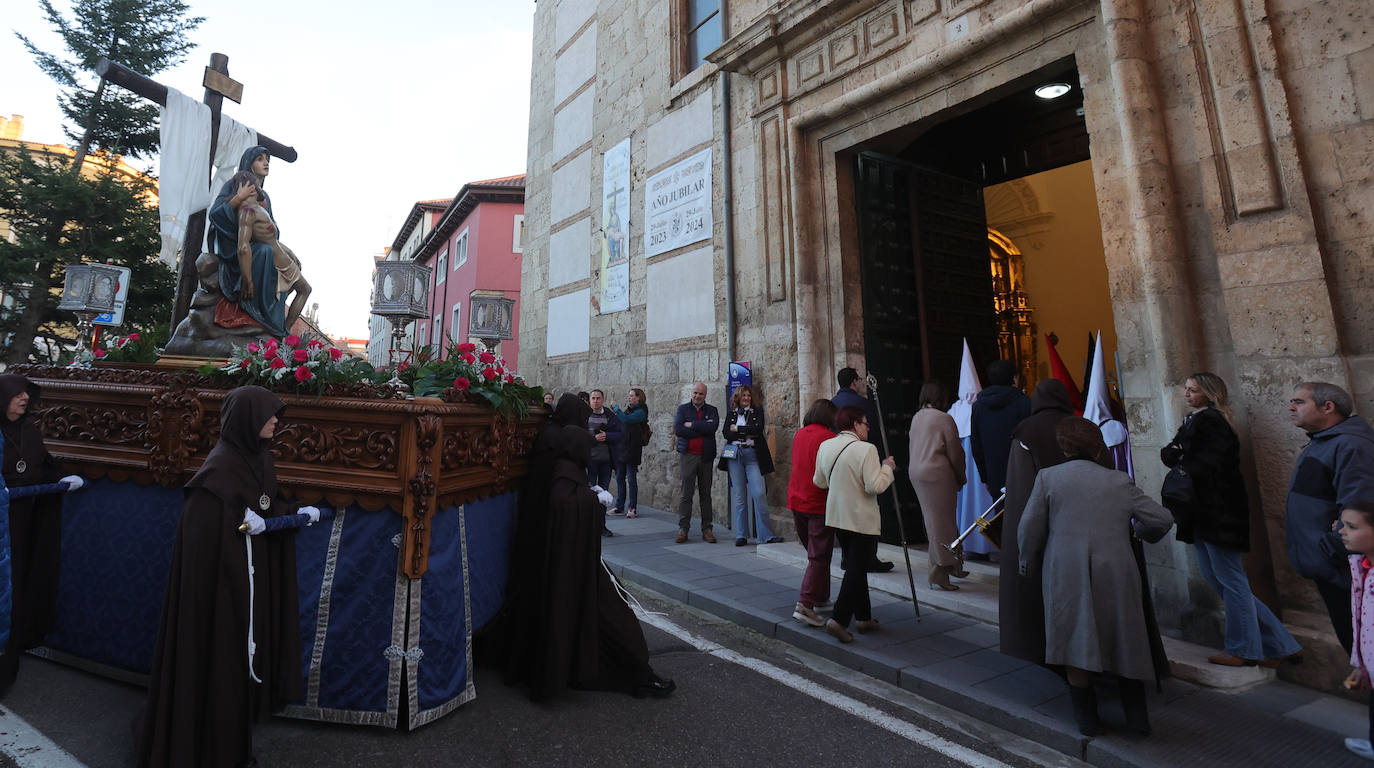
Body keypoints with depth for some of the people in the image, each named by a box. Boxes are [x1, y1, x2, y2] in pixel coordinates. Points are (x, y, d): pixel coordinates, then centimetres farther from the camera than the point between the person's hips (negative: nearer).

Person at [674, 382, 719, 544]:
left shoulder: (712, 410, 10)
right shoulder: (683, 409, 8)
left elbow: (713, 427, -10)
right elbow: (678, 429, -8)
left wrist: (691, 425, -9)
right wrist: (702, 429, -9)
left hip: (706, 456, 1)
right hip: (687, 456, -1)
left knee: (705, 494, 6)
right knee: (686, 494, -2)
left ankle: (706, 529, 13)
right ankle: (683, 529, 6)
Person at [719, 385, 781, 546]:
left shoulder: (757, 411, 11)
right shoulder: (731, 414, 15)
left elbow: (758, 429, -6)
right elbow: (725, 433, 1)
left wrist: (738, 429, -4)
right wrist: (747, 434, -9)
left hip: (752, 455, -2)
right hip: (734, 455, 2)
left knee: (759, 493, -11)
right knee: (739, 496, 3)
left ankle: (766, 535, -4)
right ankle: (741, 535, 11)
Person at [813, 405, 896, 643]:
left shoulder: (825, 446, 2)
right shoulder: (866, 449, -18)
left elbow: (819, 482, 10)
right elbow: (875, 486, -21)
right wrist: (887, 467, -5)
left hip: (836, 516, 7)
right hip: (862, 520, -7)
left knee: (855, 567, 19)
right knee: (857, 569, 2)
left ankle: (864, 617, 28)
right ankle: (838, 620, -3)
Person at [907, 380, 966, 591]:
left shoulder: (916, 417, 9)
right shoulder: (944, 419, -12)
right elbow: (955, 453, -9)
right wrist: (961, 477, 7)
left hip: (916, 472, 8)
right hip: (936, 473, -7)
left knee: (932, 519, 15)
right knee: (941, 519, -1)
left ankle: (949, 565, 28)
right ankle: (938, 570, 3)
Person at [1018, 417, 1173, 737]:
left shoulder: (1048, 476, 1)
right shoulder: (1120, 481, 9)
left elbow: (1030, 528, -1)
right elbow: (1162, 519, 8)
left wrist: (1029, 563, 14)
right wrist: (1139, 531, 30)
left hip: (1066, 570, -2)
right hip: (1115, 569, 3)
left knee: (1074, 641, 9)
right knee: (1123, 639, 19)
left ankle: (1086, 717, 17)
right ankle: (1137, 715, 27)